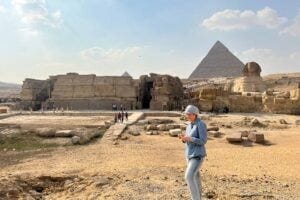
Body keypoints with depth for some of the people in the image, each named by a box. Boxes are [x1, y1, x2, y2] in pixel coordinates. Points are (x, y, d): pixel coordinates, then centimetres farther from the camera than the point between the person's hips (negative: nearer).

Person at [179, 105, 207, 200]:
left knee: (189, 177, -17)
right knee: (195, 177, 15)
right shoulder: (190, 125, 10)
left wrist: (190, 139, -31)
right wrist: (183, 138, -8)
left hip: (198, 155, -9)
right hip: (190, 155, 9)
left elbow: (203, 141, -19)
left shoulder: (201, 124, -16)